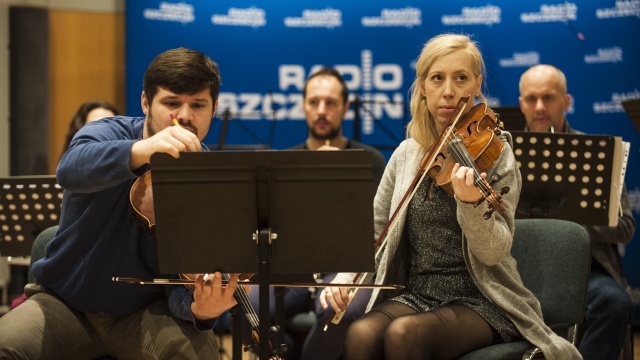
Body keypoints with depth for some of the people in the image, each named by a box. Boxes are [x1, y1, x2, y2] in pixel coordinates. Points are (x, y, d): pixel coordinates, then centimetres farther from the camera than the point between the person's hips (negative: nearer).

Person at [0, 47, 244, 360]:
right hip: (67, 301, 1)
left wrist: (198, 308, -41)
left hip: (149, 311, 0)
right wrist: (141, 150, -53)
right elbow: (71, 170, -34)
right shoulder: (109, 134, -10)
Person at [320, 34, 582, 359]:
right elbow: (373, 231, 13)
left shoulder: (493, 152, -4)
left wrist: (471, 204, -35)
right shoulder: (406, 155, 7)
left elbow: (494, 252, -15)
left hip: (480, 301, -3)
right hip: (415, 295, 4)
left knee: (404, 333, -34)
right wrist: (344, 277, -7)